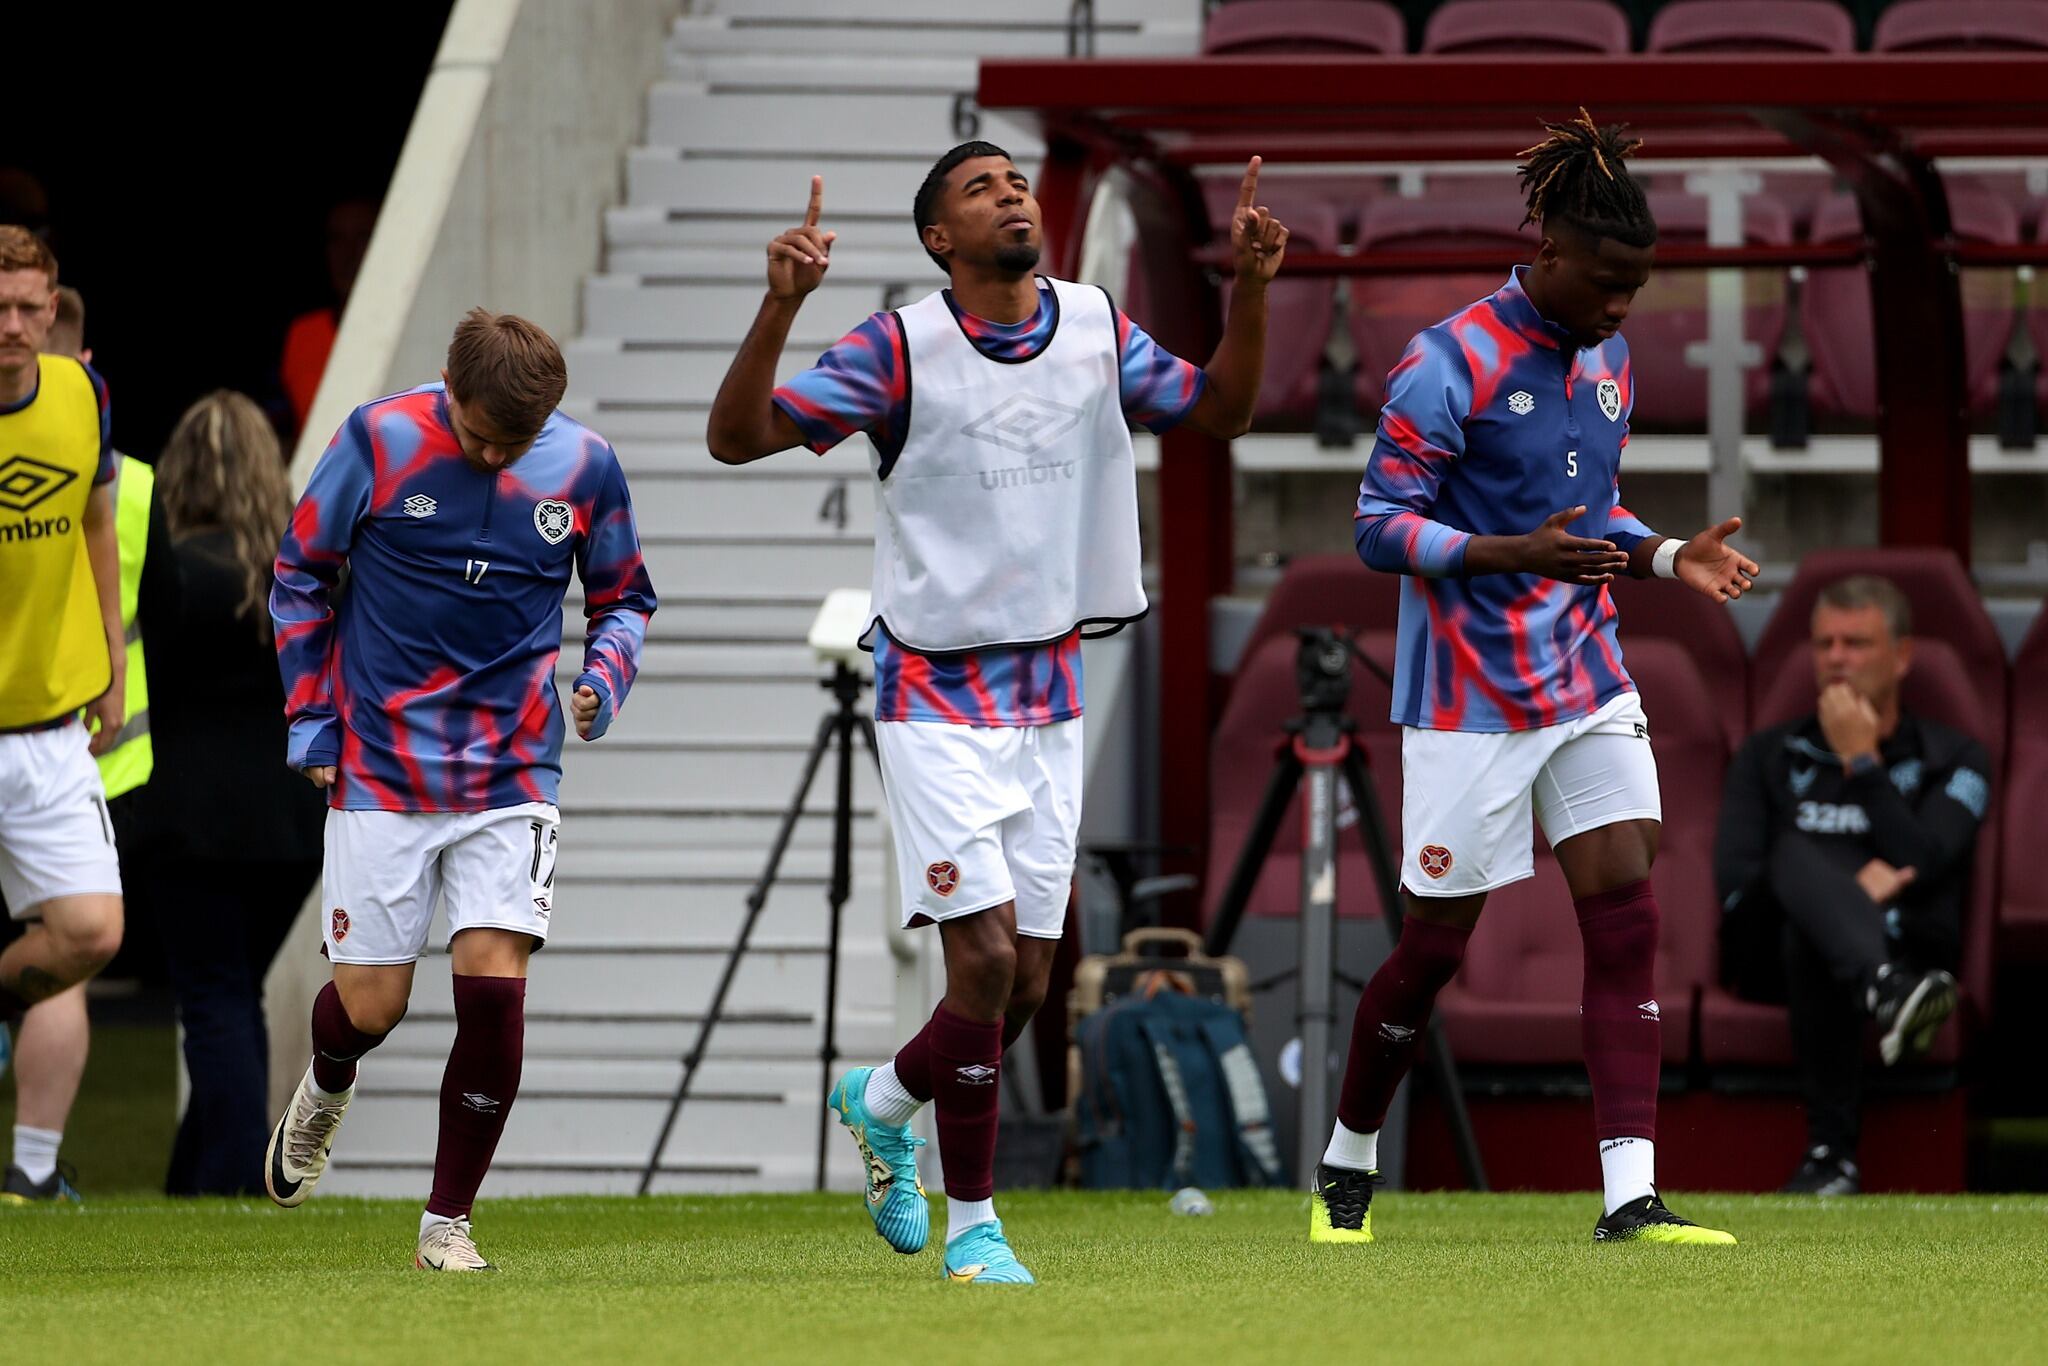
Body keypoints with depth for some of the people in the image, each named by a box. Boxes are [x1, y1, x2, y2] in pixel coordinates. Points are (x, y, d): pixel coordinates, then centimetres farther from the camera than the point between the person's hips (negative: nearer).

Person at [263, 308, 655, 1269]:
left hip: (511, 775, 1)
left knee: (493, 983, -13)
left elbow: (624, 599, 12)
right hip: (379, 769, -1)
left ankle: (448, 1220, 0)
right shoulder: (380, 442, -9)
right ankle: (327, 1089, 41)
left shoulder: (583, 468, -4)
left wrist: (603, 681, -8)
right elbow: (301, 575, 4)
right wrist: (310, 722, 2)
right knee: (371, 1003, 2)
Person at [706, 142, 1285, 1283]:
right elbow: (738, 437, -15)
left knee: (1028, 984, 6)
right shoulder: (902, 349, -10)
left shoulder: (1097, 332, 4)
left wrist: (1251, 287, -1)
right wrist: (782, 307, -30)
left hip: (1050, 696, 5)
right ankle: (973, 1221, 2)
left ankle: (884, 1099, 35)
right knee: (987, 956, -13)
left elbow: (1222, 411, 15)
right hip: (937, 697, -5)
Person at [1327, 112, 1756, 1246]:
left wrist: (1667, 557, 2)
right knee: (1437, 942, 3)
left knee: (1626, 919, -7)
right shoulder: (1450, 364, -14)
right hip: (1471, 701, -6)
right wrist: (1516, 554, -28)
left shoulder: (1605, 362, 10)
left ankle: (1629, 1197, -10)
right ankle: (1346, 1166, 25)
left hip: (1588, 681, 6)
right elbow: (1381, 527, -15)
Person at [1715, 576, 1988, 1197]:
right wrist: (1847, 888, -12)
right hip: (1772, 953, 0)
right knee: (1797, 850, -39)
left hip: (1904, 947, 0)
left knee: (1808, 939, -40)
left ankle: (1831, 1152, -54)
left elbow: (1920, 865, -4)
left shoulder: (1952, 760, 16)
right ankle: (1887, 994, -72)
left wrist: (1861, 761, -1)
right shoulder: (1769, 756, 23)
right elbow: (1734, 881, 6)